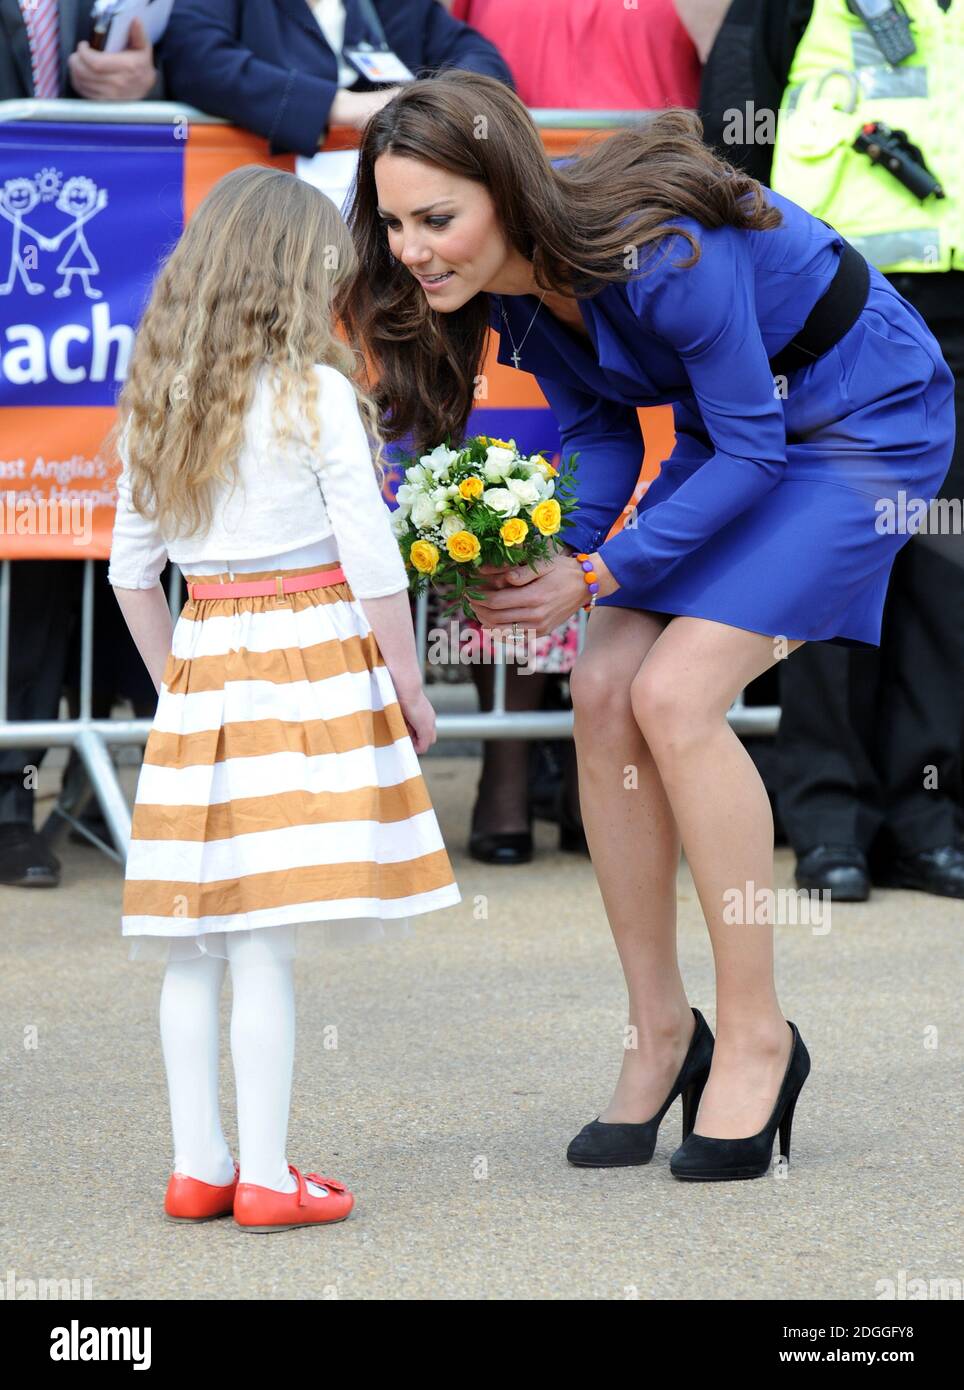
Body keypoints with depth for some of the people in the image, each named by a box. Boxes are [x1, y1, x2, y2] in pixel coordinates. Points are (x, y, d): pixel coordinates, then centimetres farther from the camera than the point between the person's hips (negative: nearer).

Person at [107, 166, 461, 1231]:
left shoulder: (158, 403, 10)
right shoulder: (315, 396, -8)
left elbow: (132, 568, 14)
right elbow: (374, 562, -8)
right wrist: (408, 693, 1)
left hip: (201, 663, 6)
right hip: (311, 661, -6)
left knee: (195, 941, 8)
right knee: (266, 940, -6)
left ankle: (198, 1165, 13)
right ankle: (264, 1178, -4)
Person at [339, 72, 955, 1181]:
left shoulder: (658, 255, -33)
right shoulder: (515, 285, -9)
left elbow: (749, 450, -26)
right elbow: (601, 433, 2)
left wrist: (594, 577, -25)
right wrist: (543, 562, -16)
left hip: (865, 422, -8)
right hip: (736, 431, 8)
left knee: (675, 695, -20)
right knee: (603, 692, -5)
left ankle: (756, 1033, -7)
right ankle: (660, 1031, 7)